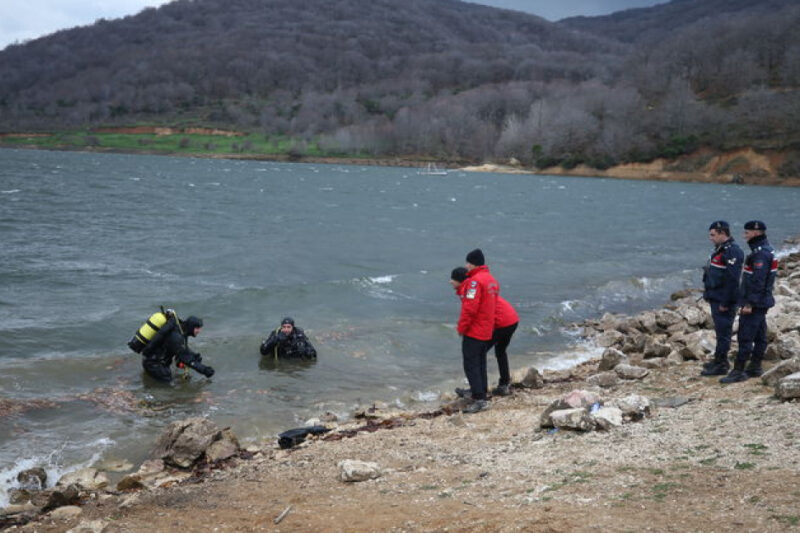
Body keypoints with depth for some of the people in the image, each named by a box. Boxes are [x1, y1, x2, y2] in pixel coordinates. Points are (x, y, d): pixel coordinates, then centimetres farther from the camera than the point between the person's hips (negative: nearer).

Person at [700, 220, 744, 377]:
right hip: (716, 299, 10)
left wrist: (724, 303, -23)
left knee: (723, 332, -4)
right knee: (720, 330, 17)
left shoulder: (732, 252, -19)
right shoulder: (720, 249, 15)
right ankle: (719, 360, 26)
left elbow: (732, 279, -24)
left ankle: (721, 365, 1)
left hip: (724, 301, -10)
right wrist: (709, 294, 20)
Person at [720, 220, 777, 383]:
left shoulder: (761, 254, -20)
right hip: (762, 302, 11)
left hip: (754, 303, -11)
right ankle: (755, 367, 22)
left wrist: (749, 303, -23)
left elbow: (758, 281, -24)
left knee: (745, 337, -8)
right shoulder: (766, 250, 14)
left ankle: (738, 371, -6)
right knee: (759, 336, 14)